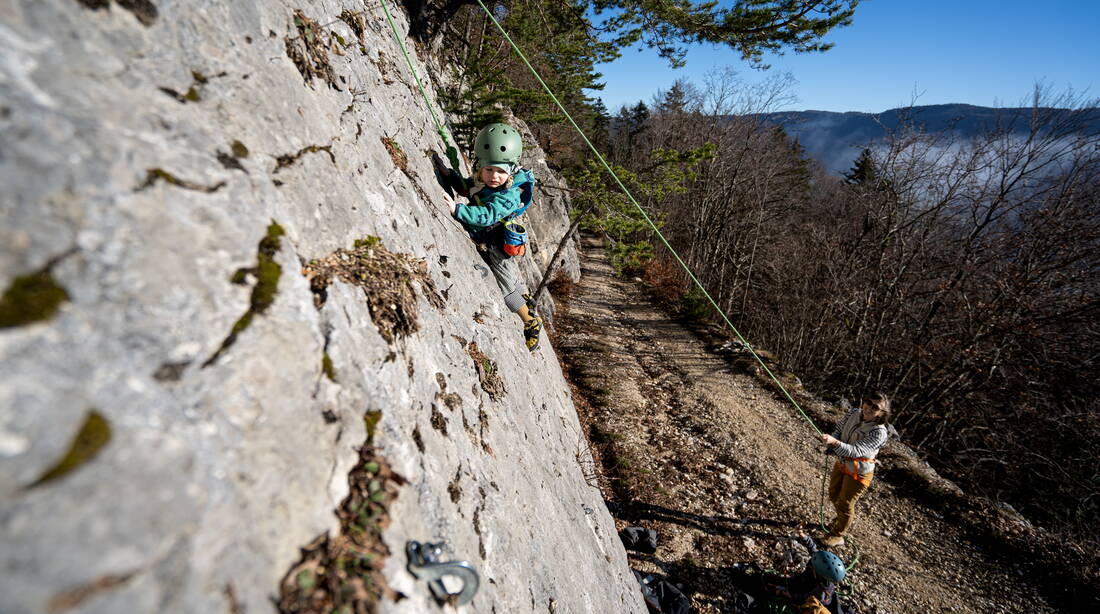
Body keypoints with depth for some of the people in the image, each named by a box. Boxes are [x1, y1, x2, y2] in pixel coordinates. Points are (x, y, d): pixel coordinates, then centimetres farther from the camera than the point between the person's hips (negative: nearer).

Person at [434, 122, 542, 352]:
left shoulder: (507, 195, -33)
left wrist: (457, 209, -56)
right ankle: (528, 304, 52)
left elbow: (487, 216, -47)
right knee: (508, 276, 26)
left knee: (505, 284, 3)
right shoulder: (480, 181, -10)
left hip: (496, 245, -8)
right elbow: (465, 188, 10)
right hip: (483, 240, 8)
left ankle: (531, 323, 25)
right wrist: (447, 173, -5)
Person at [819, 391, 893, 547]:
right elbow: (839, 428, 6)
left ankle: (837, 536, 35)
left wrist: (835, 442, -54)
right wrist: (832, 445, -12)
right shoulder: (854, 413, -12)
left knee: (845, 504, 11)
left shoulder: (879, 432, -30)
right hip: (842, 463, 6)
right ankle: (842, 520, 56)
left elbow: (856, 451, -39)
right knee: (834, 495, 26)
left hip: (858, 473, -6)